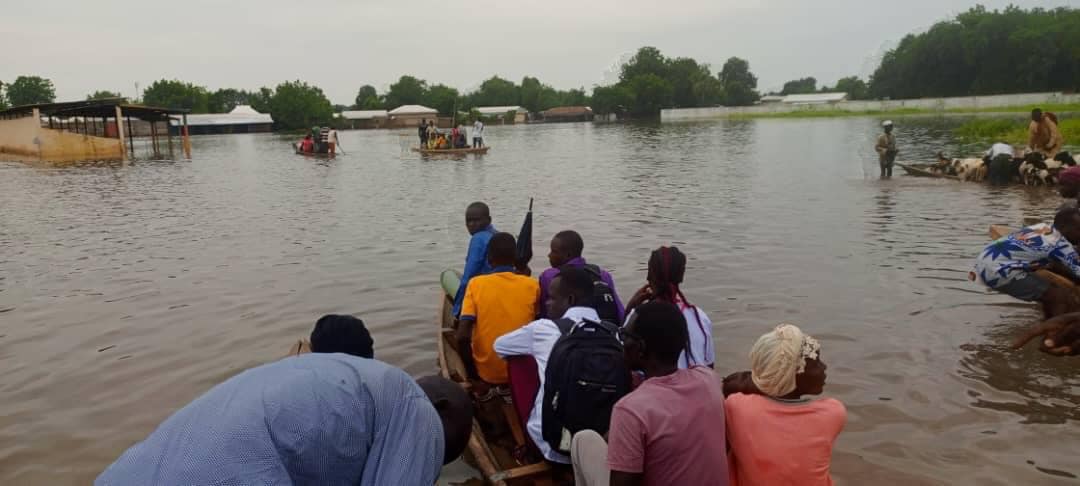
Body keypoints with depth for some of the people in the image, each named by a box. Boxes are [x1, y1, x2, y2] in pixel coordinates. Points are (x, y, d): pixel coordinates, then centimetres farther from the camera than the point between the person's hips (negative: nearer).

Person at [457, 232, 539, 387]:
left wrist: (472, 373, -2)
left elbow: (463, 336, -15)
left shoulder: (476, 284, -10)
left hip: (488, 373, -1)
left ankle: (482, 389, 20)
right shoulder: (531, 285, -6)